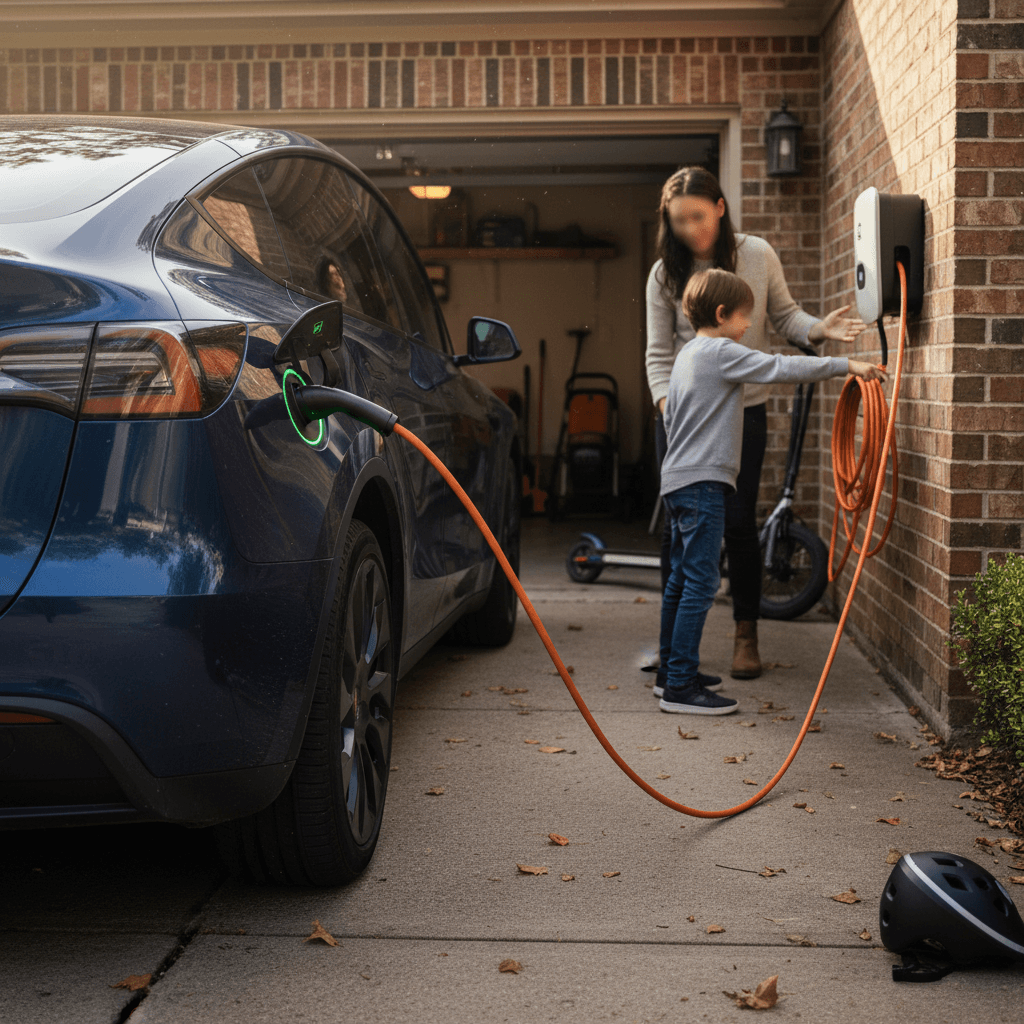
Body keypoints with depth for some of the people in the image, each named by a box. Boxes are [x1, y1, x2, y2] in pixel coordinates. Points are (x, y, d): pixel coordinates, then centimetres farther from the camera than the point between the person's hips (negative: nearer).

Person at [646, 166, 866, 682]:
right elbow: (659, 351, -2)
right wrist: (667, 404, -16)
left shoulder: (757, 255, -3)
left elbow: (783, 315, 8)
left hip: (743, 411, -1)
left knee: (738, 522, -1)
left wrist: (818, 329, -12)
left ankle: (746, 634, 15)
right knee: (678, 522, 3)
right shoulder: (665, 274, -2)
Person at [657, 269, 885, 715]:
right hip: (702, 482, -10)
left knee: (681, 579, 15)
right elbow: (781, 368, -16)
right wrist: (845, 365, -11)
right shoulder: (721, 353, -11)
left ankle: (670, 673, 22)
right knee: (700, 582, -9)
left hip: (678, 480, 10)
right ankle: (681, 685, -8)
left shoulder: (688, 355, 18)